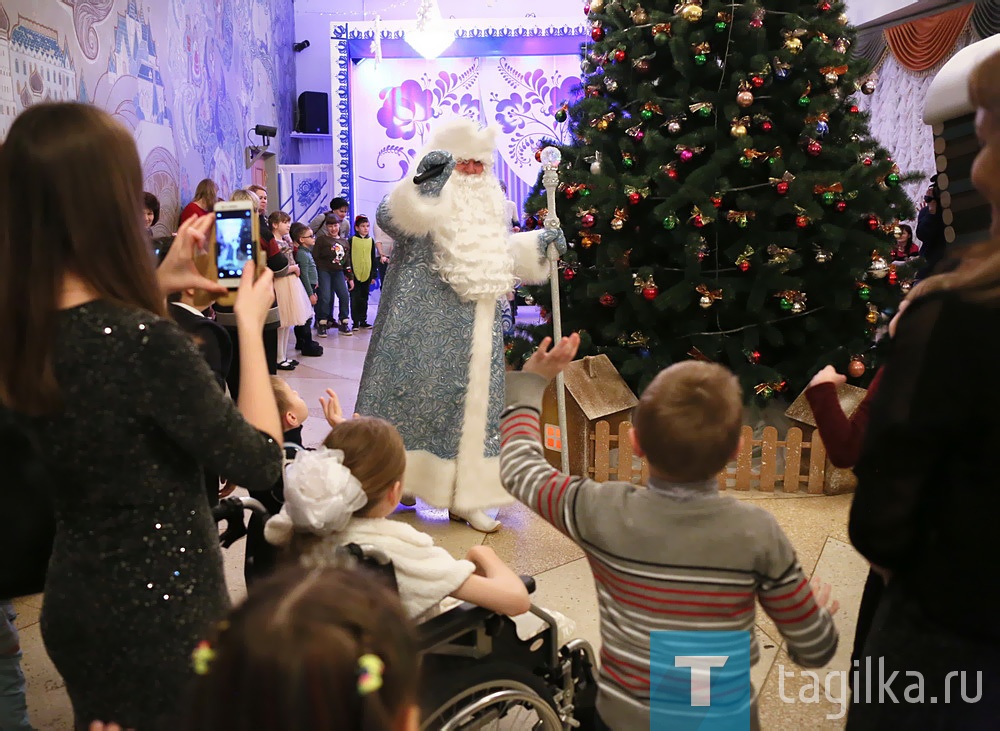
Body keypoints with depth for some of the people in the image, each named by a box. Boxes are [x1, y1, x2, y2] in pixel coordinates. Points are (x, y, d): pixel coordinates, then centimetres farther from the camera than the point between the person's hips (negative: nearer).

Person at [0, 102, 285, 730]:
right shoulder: (145, 340, -30)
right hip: (162, 612, -6)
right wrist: (250, 323, -12)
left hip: (73, 599, 7)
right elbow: (263, 462, -20)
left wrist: (157, 286, 4)